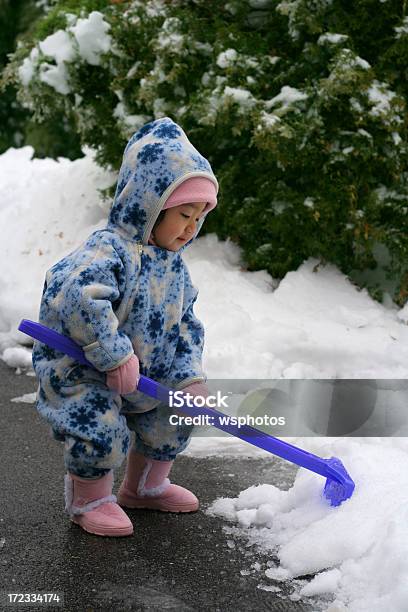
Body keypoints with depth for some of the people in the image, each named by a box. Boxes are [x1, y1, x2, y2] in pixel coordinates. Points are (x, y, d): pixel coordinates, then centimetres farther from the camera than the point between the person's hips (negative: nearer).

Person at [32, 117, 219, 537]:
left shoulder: (172, 264, 2)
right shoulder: (109, 250, -27)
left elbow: (185, 326, 5)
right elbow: (81, 299, -42)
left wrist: (190, 377, -8)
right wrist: (116, 357, -37)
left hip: (144, 373, 8)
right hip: (77, 371, -8)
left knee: (173, 419, 11)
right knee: (101, 432, -20)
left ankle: (145, 486, 35)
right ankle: (88, 500, 9)